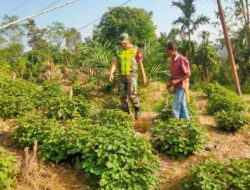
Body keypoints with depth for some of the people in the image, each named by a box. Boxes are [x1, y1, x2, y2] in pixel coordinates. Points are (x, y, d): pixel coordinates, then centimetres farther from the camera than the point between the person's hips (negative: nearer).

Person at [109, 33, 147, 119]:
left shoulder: (136, 50, -7)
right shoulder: (118, 50, 1)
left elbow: (140, 64, -3)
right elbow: (114, 63, -6)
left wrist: (144, 77, -1)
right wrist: (111, 73, -23)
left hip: (132, 76, -3)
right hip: (121, 76, 4)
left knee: (132, 94, -17)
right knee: (122, 96, 5)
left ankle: (137, 110, 9)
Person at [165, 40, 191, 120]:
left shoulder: (182, 60, -19)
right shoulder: (171, 60, 5)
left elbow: (188, 74, -16)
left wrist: (177, 81, -22)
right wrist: (169, 83, -2)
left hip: (181, 86, -8)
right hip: (176, 86, 8)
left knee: (175, 108, -3)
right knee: (182, 106, 15)